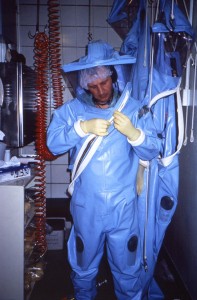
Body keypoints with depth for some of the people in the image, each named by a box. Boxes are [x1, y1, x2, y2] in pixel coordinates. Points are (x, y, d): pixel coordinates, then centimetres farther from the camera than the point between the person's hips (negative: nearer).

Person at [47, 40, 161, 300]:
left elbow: (152, 152, -6)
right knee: (84, 265, 22)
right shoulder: (71, 109, 0)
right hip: (85, 207, 1)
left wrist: (133, 132, -24)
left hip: (123, 207, 0)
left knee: (127, 268, 17)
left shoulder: (134, 109, -1)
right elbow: (52, 143, -11)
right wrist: (83, 128, -23)